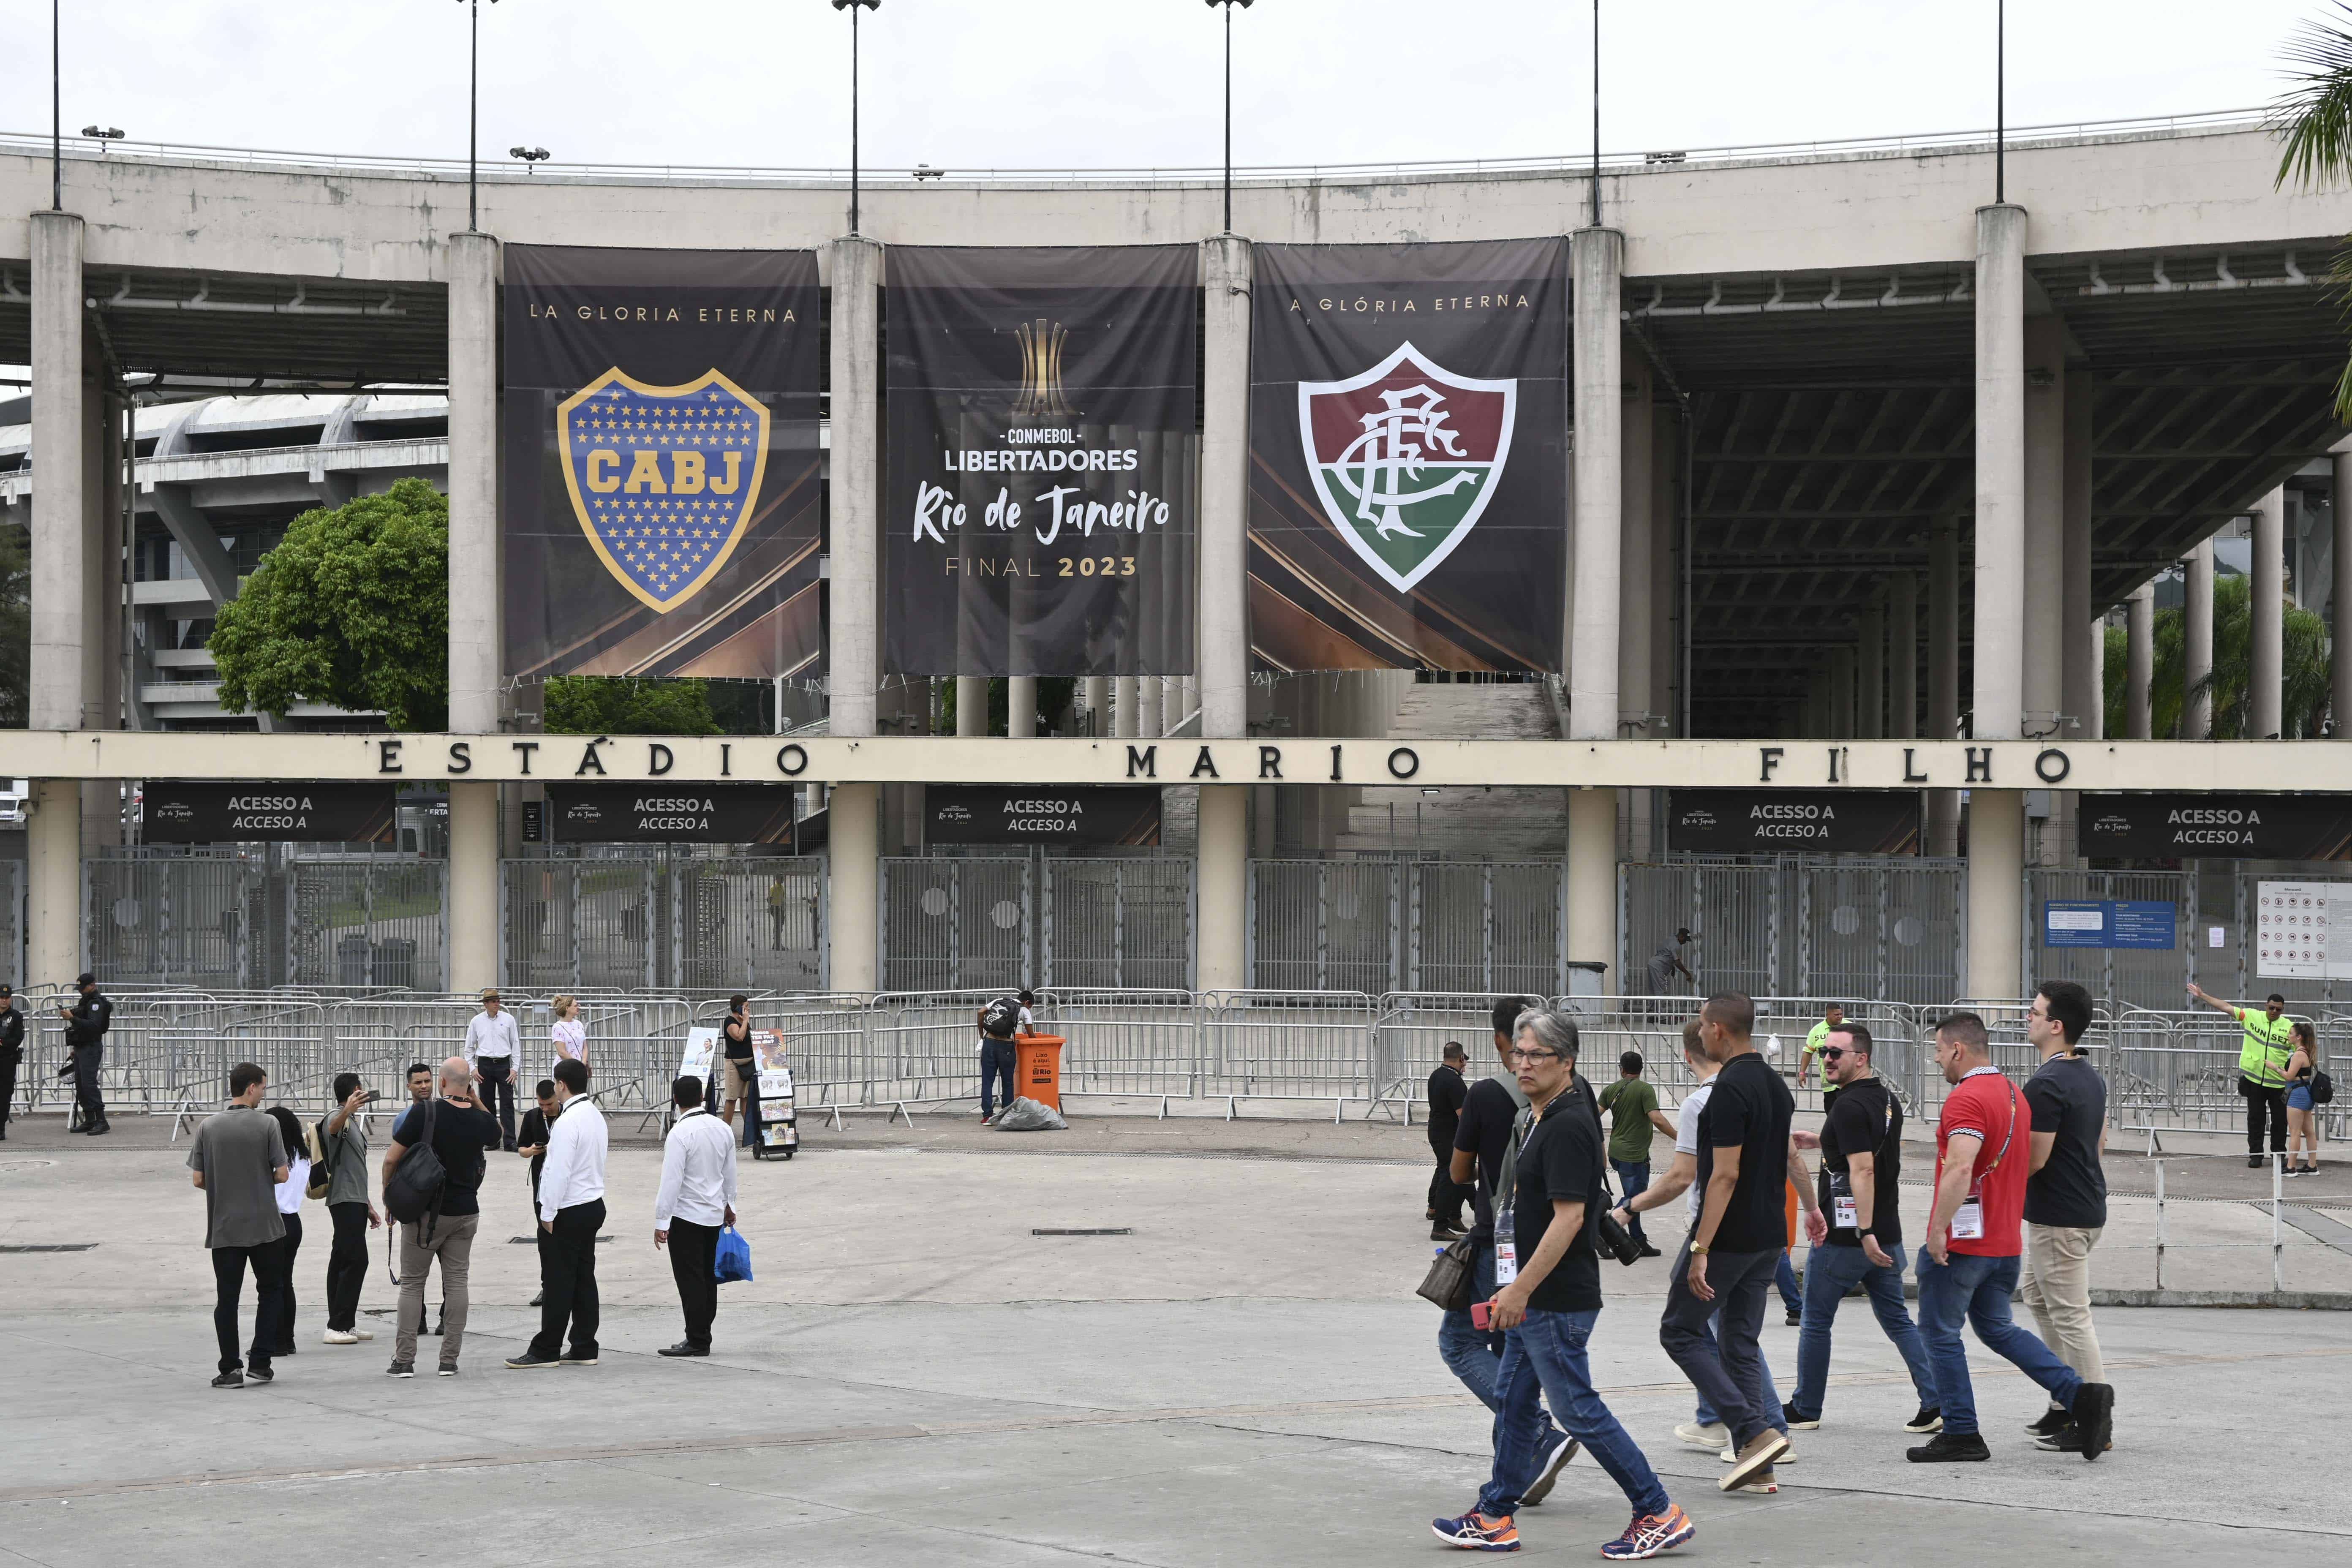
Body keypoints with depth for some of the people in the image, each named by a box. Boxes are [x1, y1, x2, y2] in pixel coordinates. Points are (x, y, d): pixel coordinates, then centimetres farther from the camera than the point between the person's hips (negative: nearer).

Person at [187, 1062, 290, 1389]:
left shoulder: (208, 1127, -1)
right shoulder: (267, 1125, -8)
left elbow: (199, 1180, -1)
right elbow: (281, 1174, -9)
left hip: (223, 1228, 2)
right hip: (264, 1225, -2)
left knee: (226, 1299, 5)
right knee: (269, 1291, 13)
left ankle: (231, 1370, 2)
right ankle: (259, 1363, 8)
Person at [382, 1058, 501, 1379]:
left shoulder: (424, 1113, -15)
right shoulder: (481, 1120, -4)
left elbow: (391, 1160, -11)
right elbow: (496, 1137, 22)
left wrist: (389, 1195, 5)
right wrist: (476, 1100, 14)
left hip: (425, 1211, -3)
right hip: (466, 1212, 3)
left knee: (412, 1284, 5)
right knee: (457, 1283, 6)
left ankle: (404, 1361, 4)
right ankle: (449, 1361, 5)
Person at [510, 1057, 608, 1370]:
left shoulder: (568, 1122, -18)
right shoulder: (595, 1116, 12)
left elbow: (560, 1171, -21)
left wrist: (548, 1214, -14)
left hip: (569, 1211, -9)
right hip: (593, 1203, 9)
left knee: (559, 1282, -4)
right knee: (584, 1279, 10)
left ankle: (546, 1351, 0)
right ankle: (584, 1349, 13)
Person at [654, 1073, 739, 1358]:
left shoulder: (680, 1134, -18)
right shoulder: (722, 1129, 4)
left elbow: (672, 1181, -19)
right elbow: (730, 1173, 16)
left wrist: (661, 1222, -15)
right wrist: (729, 1205, 32)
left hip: (686, 1215, -7)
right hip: (715, 1214, 7)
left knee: (690, 1280, -3)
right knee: (708, 1276, 13)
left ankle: (697, 1341, -2)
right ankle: (701, 1336, 20)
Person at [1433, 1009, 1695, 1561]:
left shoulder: (1568, 1126, -19)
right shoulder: (1547, 1119, 13)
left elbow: (1568, 1217, -25)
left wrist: (1520, 1288, -24)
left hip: (1556, 1303, -10)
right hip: (1535, 1302, 10)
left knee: (1581, 1412, -5)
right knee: (1512, 1403, 14)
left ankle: (1660, 1515, 2)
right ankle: (1495, 1519, 21)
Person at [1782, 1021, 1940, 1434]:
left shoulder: (1849, 1106, -18)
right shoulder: (1887, 1098, 10)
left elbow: (1863, 1170, -26)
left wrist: (1865, 1233, -29)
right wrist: (1823, 1143, 27)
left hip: (1846, 1236, -8)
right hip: (1886, 1232, 8)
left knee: (1816, 1321, 7)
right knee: (1897, 1319, 11)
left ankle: (1805, 1410, 16)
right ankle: (1935, 1402, 1)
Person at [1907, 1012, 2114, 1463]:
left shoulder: (1966, 1099, -18)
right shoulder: (2014, 1094, 13)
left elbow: (1960, 1167, -31)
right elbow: (2027, 1163, 22)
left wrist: (1938, 1230, -27)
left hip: (1962, 1241, -9)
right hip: (2005, 1239, 9)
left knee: (1940, 1333, 4)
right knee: (1998, 1328, 18)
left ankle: (1961, 1435, 7)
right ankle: (2081, 1396, 4)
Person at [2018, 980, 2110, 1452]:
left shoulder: (2046, 1085, -22)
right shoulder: (2090, 1075, 9)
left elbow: (2034, 1160, -22)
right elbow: (2100, 1143, 18)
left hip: (2057, 1216, -10)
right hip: (2088, 1206, 10)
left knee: (2070, 1315, -4)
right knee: (2036, 1292, 21)